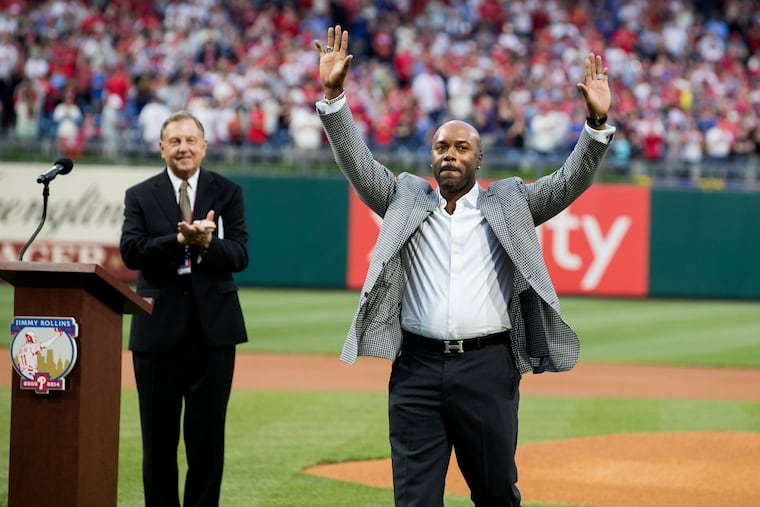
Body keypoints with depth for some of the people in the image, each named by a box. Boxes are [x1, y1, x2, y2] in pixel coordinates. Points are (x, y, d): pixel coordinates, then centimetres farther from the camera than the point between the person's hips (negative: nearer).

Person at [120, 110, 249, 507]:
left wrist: (207, 243, -25)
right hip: (159, 328, 0)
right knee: (159, 438, 5)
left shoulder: (227, 193, 6)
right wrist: (181, 239, -23)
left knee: (208, 438, 2)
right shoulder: (140, 196, 5)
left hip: (212, 328, 0)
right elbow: (131, 252, -10)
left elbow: (239, 256, -4)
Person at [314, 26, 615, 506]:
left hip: (488, 367, -1)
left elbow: (569, 182, -1)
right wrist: (333, 95, -10)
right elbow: (358, 162, 3)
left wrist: (597, 122, -16)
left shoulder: (508, 203, 9)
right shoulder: (407, 199, 12)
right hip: (418, 367, 1)